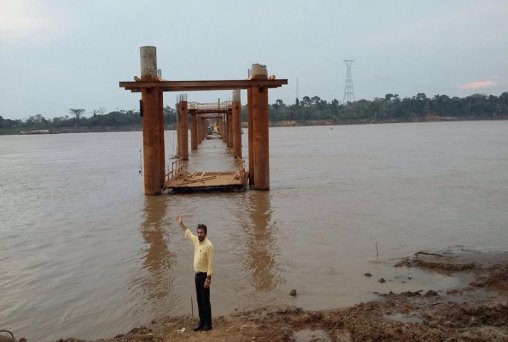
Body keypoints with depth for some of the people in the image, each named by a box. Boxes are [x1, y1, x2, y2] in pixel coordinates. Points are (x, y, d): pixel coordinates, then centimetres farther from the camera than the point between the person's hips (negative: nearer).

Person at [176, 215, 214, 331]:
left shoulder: (209, 245, -20)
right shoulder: (196, 240, 3)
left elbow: (210, 264, -20)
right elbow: (187, 233, 24)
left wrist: (208, 279, -22)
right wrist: (181, 224, 19)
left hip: (204, 275, -8)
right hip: (197, 275, 8)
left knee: (205, 301, -1)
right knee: (199, 300, 13)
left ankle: (208, 324, 7)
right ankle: (202, 321, 23)